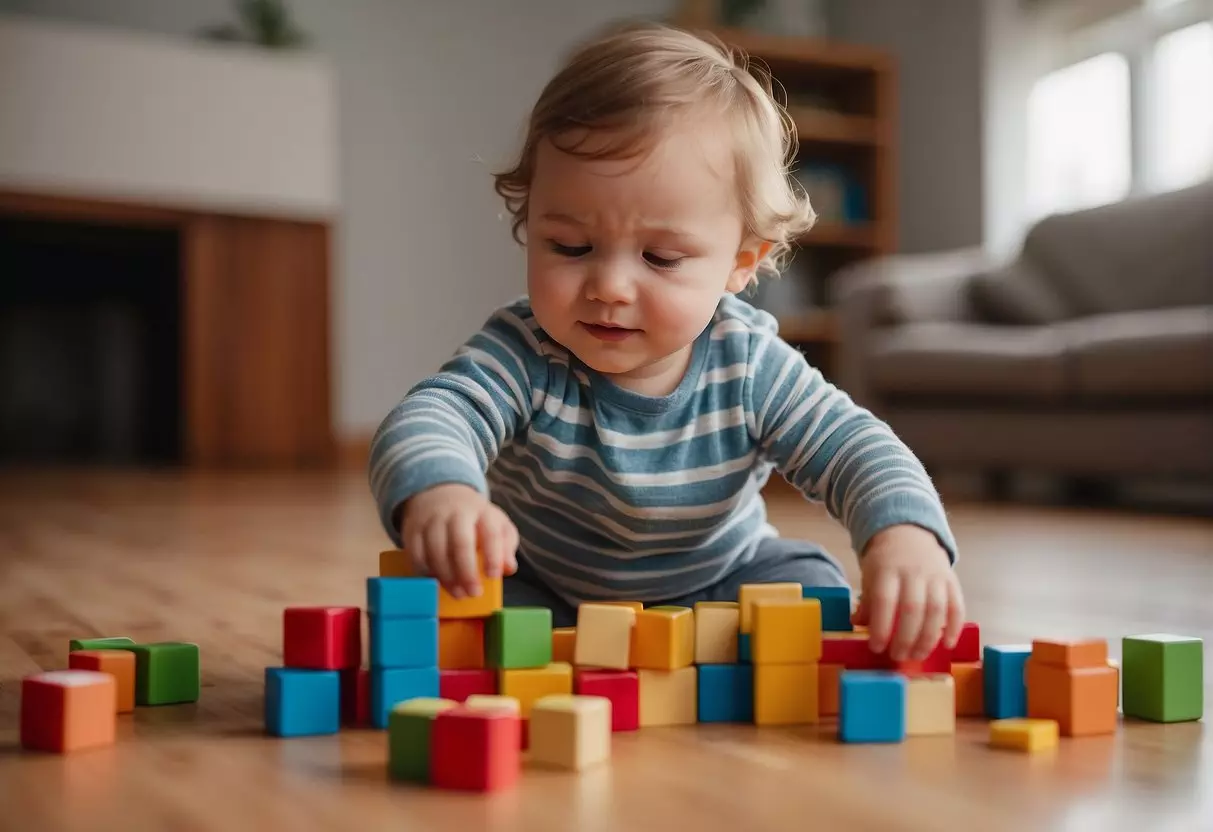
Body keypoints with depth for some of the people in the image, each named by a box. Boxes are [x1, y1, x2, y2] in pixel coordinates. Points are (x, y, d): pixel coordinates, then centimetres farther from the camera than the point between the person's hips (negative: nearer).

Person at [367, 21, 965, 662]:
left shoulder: (753, 368, -23)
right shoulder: (522, 356, -28)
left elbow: (859, 452, -26)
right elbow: (429, 417, -44)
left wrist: (904, 536, -51)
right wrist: (435, 494, -71)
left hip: (714, 586, 1)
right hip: (542, 591, 0)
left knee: (810, 587, -21)